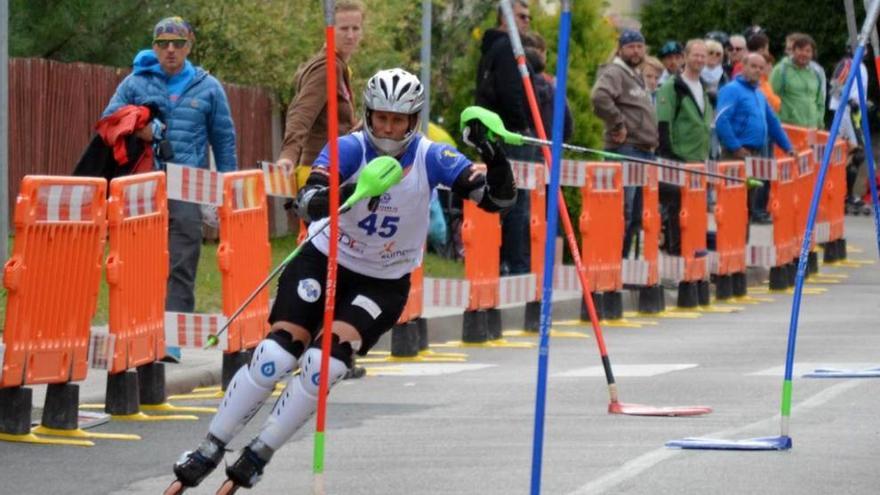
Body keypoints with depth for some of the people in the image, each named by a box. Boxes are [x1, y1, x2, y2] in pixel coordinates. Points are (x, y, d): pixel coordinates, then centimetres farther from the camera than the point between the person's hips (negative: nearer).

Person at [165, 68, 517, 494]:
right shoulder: (349, 149, -17)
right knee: (274, 357, -13)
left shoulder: (430, 159, -14)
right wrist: (333, 198, -54)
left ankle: (258, 456, -2)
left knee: (324, 363, -19)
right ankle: (208, 452, 2)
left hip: (383, 284, 0)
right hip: (325, 263, 0)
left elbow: (499, 199, -19)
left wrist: (494, 158, -39)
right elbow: (306, 200, -32)